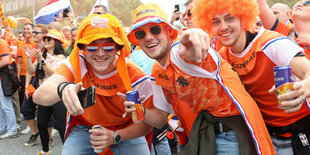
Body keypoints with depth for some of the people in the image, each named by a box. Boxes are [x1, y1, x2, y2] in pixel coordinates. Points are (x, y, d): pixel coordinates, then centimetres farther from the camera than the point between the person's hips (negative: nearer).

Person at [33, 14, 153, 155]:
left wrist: (115, 136, -30)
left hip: (124, 130, 0)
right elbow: (38, 96, -33)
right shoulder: (77, 63, -21)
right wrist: (62, 89, -55)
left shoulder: (136, 79, -23)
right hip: (84, 126, 1)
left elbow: (146, 124, -14)